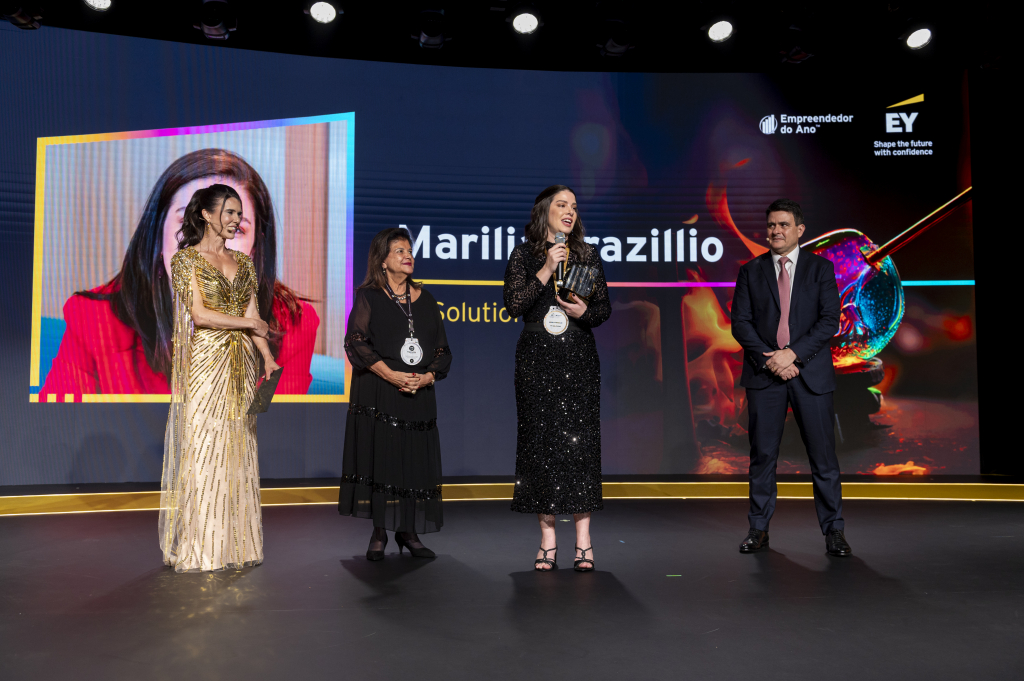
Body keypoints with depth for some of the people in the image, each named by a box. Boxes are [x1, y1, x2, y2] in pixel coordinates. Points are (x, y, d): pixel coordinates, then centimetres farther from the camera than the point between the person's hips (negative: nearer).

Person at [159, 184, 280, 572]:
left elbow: (252, 316, 9)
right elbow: (199, 313, -12)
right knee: (201, 449, -3)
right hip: (204, 363, -5)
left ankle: (235, 543, 14)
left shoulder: (243, 262, 14)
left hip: (240, 365, 5)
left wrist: (267, 357, -4)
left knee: (237, 450, 6)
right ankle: (197, 549, 6)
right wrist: (251, 324, -6)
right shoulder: (186, 258, -2)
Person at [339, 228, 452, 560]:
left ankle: (408, 531, 12)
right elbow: (357, 342, -7)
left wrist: (427, 377, -7)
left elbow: (441, 348, 12)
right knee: (379, 456, -4)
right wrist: (393, 375, -16)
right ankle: (379, 532, 7)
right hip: (378, 394, -3)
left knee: (416, 458, 2)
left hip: (420, 394, 3)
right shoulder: (368, 296, 3)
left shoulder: (425, 299, 14)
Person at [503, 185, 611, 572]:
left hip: (579, 357, 1)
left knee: (581, 441, -4)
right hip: (537, 358, -1)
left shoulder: (587, 255, 10)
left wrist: (584, 312, -9)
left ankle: (583, 540, 4)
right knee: (540, 441, 0)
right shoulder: (524, 255, 5)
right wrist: (546, 270, -12)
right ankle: (547, 540, 9)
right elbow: (514, 305, -7)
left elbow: (605, 308, 11)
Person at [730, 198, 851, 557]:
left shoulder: (821, 268, 7)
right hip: (764, 373, 1)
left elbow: (829, 320, -2)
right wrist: (769, 359, -11)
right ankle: (759, 529, 14)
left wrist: (792, 353, -14)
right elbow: (740, 323, 2)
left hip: (811, 373, -1)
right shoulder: (751, 271, 9)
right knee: (762, 454, 4)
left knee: (823, 455, 1)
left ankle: (833, 530, 12)